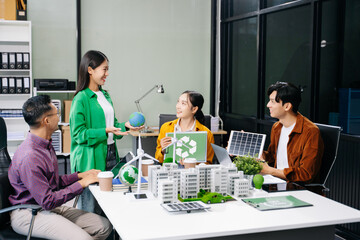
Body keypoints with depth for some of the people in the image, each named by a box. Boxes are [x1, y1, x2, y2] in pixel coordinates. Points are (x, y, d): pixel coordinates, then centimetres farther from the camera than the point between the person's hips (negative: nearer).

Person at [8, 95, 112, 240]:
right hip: (27, 214, -9)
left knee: (104, 227, -4)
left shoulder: (46, 145, 9)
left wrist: (80, 175, 7)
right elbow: (47, 202, -22)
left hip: (49, 207, 10)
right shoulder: (29, 157, -24)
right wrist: (81, 184, -15)